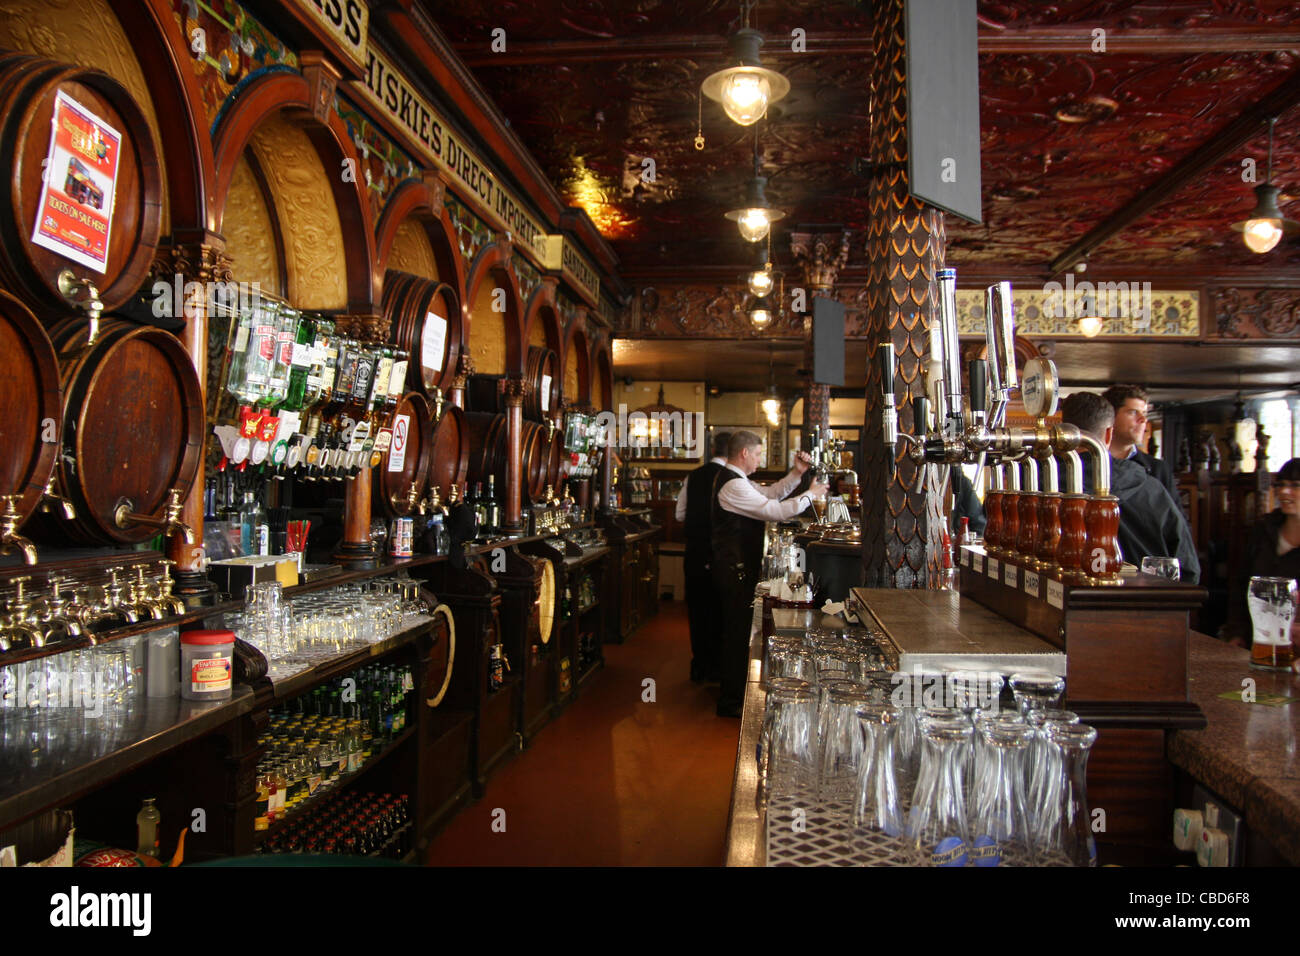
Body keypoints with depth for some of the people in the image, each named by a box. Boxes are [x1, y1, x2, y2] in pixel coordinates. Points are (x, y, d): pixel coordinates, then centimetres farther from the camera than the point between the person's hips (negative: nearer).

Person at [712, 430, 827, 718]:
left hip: (737, 567, 11)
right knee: (737, 632, -2)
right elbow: (777, 511, -23)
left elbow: (769, 494, 22)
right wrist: (810, 494, -9)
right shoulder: (733, 486, -21)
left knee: (738, 629, 18)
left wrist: (796, 474, 11)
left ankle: (734, 691, 29)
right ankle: (730, 702, 7)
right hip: (735, 570, -11)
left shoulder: (738, 480, 13)